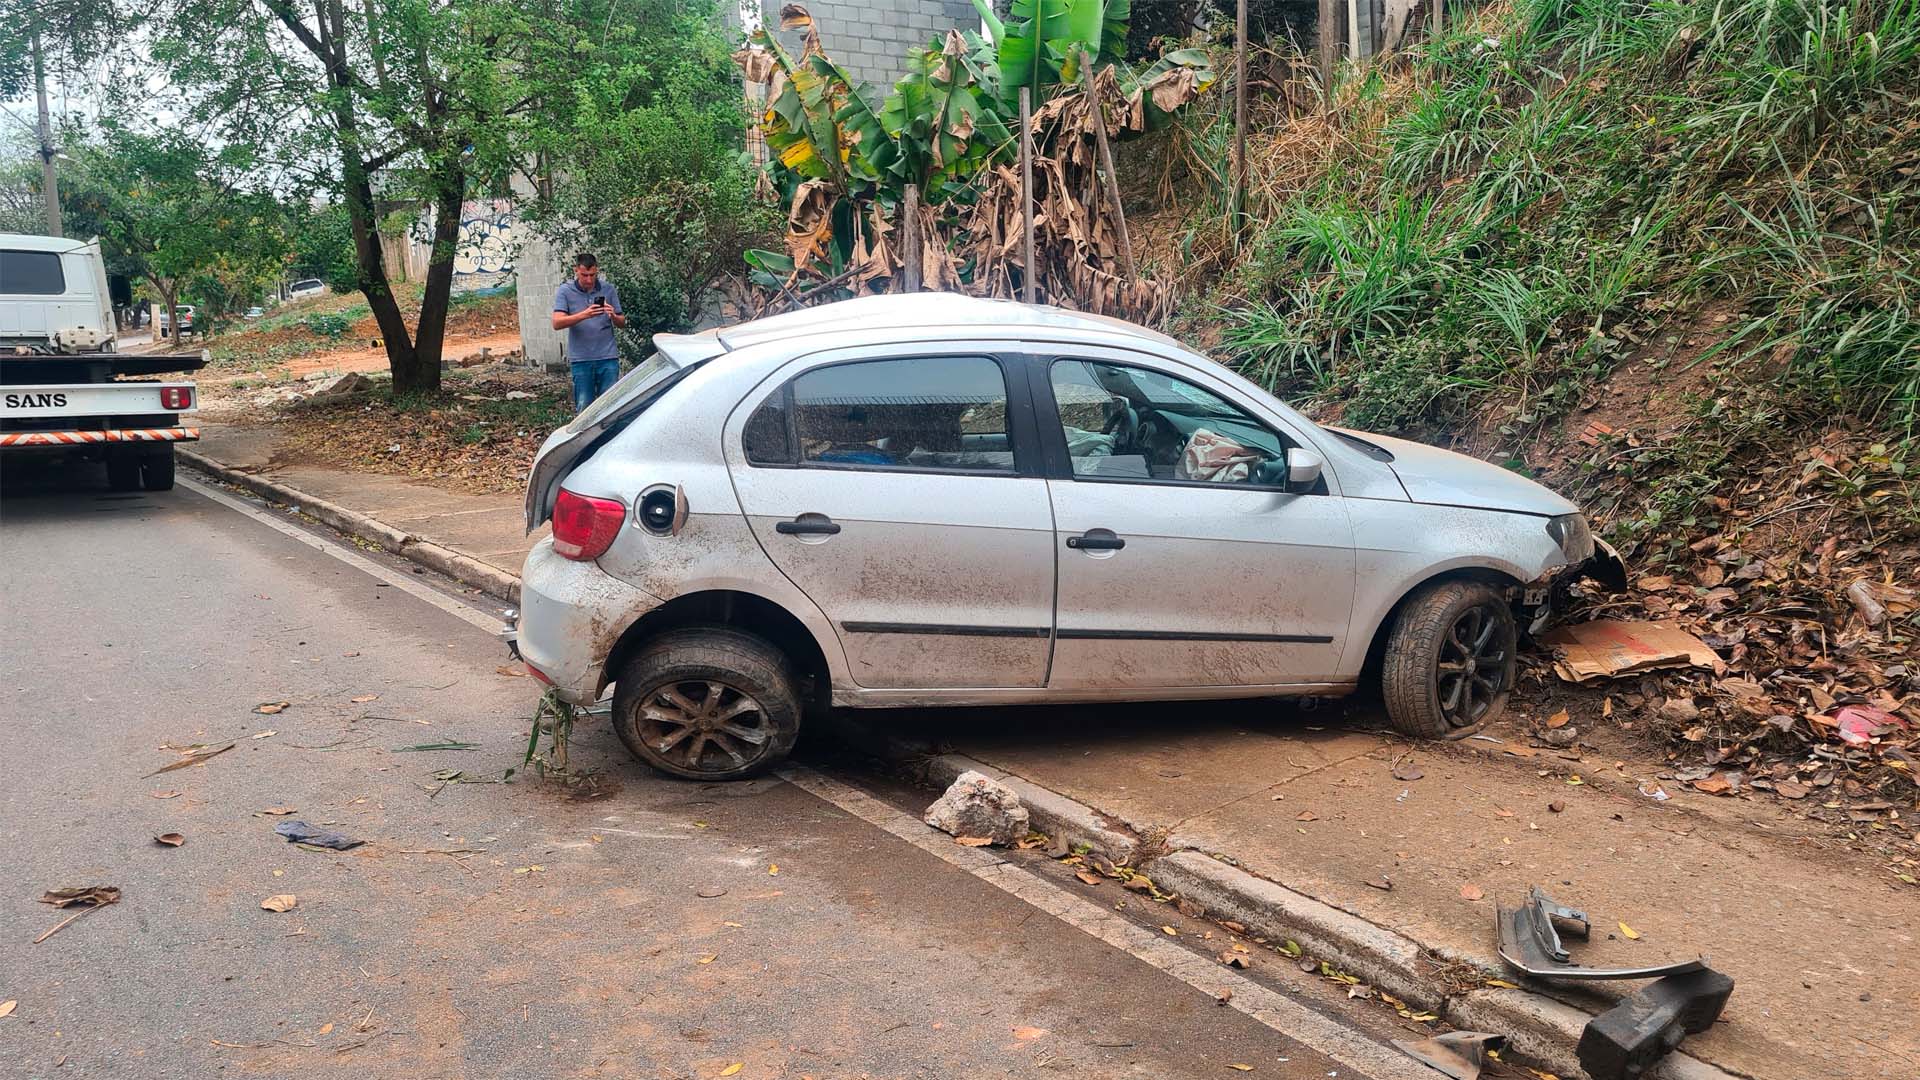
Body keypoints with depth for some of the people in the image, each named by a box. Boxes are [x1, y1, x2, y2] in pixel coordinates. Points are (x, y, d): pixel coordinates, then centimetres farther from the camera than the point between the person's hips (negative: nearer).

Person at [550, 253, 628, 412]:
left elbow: (622, 323, 11)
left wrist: (613, 316, -14)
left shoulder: (609, 290, 7)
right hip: (581, 359, -1)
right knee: (583, 409, 2)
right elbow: (557, 323, -11)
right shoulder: (565, 292, 2)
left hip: (608, 357, 1)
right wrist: (584, 315, -26)